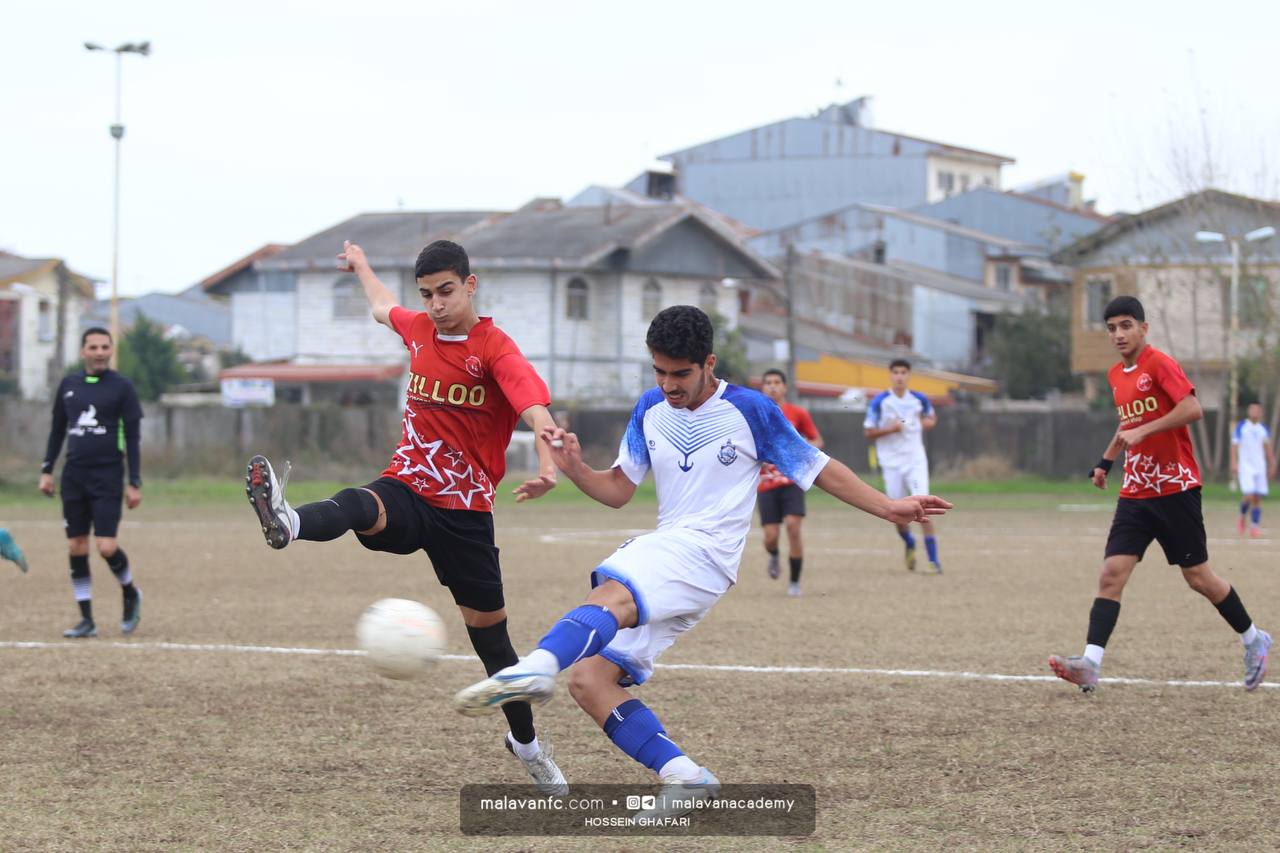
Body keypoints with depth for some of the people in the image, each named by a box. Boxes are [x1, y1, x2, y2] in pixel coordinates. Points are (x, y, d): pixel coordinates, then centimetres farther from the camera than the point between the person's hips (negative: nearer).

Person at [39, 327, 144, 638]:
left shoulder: (122, 387, -2)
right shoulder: (68, 385, 8)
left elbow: (132, 437, -2)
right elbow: (57, 429, 16)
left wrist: (134, 483, -6)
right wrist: (46, 470, 10)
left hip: (107, 476, -4)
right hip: (73, 475, 4)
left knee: (107, 547, -12)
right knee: (76, 548, 2)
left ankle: (130, 594, 17)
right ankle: (86, 619, 10)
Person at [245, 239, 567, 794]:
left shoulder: (494, 348, -10)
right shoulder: (417, 329, 8)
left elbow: (533, 402, -30)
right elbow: (383, 308, 34)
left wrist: (547, 462, -51)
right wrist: (361, 266, 53)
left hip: (465, 510, -2)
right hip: (406, 490, 3)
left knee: (489, 633, 6)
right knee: (358, 507, -35)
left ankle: (527, 745, 24)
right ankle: (286, 524, -68)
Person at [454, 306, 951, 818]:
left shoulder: (750, 411, 0)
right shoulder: (650, 410, 14)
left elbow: (819, 469, 8)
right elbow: (617, 490, 15)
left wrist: (888, 508, 2)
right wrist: (573, 468, -5)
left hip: (704, 552, -7)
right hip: (663, 549, 7)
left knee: (609, 597, -37)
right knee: (587, 679, -8)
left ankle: (534, 670, -65)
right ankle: (682, 777, -11)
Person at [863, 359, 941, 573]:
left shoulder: (919, 399, 2)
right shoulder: (879, 402, -4)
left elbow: (932, 417, 22)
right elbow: (868, 432, -2)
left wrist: (928, 423, -1)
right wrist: (889, 429, -18)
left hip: (916, 460, 0)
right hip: (892, 463, 0)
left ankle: (933, 559, -13)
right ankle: (909, 544, 35)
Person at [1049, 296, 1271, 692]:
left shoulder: (1160, 364, -11)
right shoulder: (1116, 376, 14)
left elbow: (1193, 409, -22)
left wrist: (1143, 431, -24)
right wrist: (1105, 461, 22)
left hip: (1175, 489, -7)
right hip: (1135, 492, 7)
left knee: (1198, 576, 2)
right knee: (1111, 574, -9)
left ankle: (1254, 640, 24)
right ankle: (1090, 665, -19)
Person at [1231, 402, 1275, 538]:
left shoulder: (1263, 429, 11)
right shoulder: (1241, 427, -1)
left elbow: (1268, 448, 18)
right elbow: (1234, 446, -2)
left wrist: (1272, 465, 13)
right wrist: (1234, 464, -10)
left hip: (1260, 467, 4)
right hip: (1245, 466, -4)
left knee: (1258, 498, -2)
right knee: (1249, 496, -16)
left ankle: (1254, 526, 3)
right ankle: (1242, 518, 11)